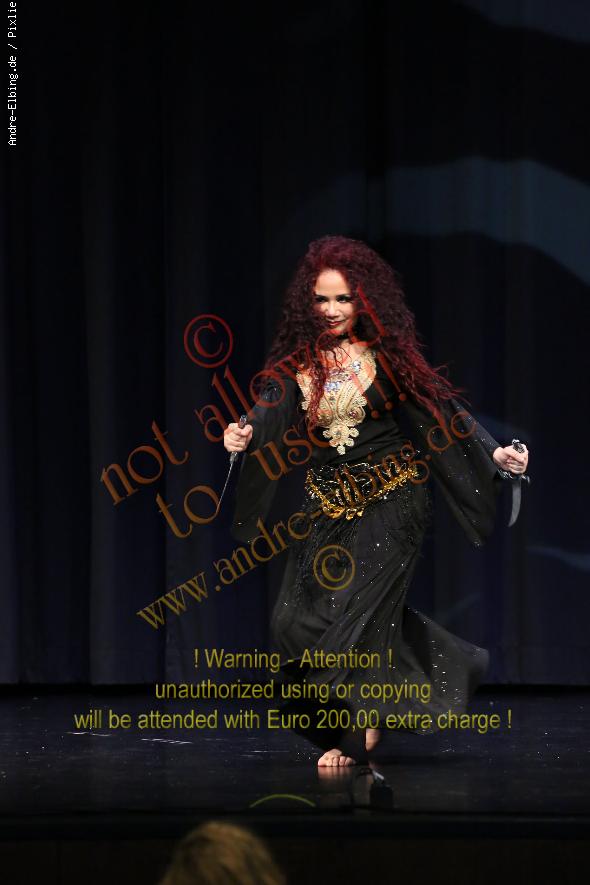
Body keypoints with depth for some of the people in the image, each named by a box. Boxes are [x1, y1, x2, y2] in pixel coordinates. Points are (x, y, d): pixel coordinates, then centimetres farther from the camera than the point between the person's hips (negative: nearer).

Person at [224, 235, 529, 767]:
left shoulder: (387, 355, -5)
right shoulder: (297, 364, 2)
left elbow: (442, 409, -6)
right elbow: (270, 419, -10)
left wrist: (495, 454, -17)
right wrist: (242, 435, -33)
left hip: (390, 501, -4)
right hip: (329, 505, 4)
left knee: (357, 607, -13)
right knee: (297, 619, -3)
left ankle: (355, 737, 3)